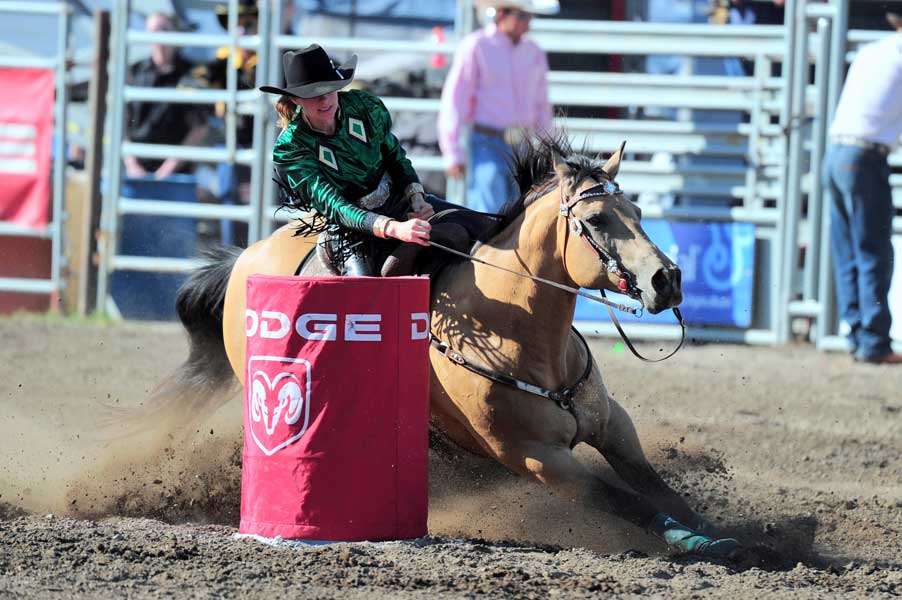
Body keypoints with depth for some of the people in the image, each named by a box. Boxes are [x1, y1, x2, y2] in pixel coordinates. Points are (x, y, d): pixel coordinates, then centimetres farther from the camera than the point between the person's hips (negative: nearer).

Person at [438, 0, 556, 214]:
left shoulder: (534, 52, 11)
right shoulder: (475, 47, -5)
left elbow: (542, 107, 19)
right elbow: (454, 101, -5)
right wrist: (453, 154, -8)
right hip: (488, 145, -5)